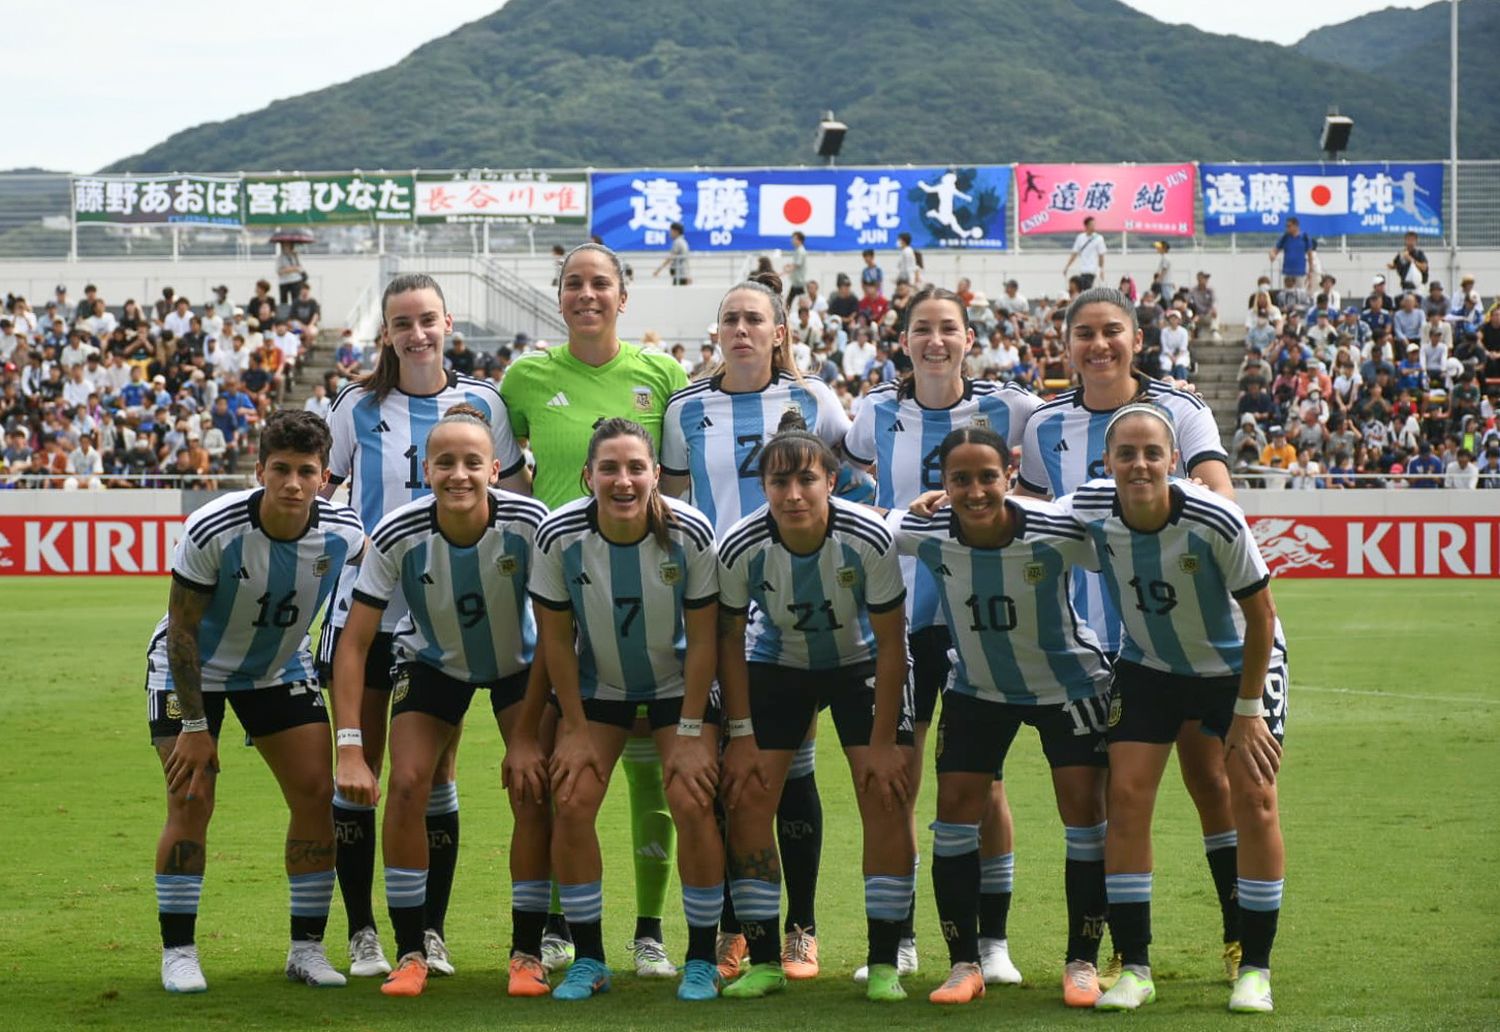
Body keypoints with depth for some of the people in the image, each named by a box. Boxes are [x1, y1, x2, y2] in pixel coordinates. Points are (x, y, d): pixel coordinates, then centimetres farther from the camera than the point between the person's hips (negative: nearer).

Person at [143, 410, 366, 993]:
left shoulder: (343, 534, -20)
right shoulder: (212, 531, -30)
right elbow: (182, 629, -20)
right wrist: (194, 725, -20)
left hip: (279, 670, 4)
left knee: (316, 793, -6)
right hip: (190, 669, -3)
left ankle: (307, 947, 6)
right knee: (191, 800, -12)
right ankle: (177, 952, 1)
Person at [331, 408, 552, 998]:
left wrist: (525, 736, -22)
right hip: (432, 660, 0)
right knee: (407, 785, -15)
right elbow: (352, 644, -24)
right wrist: (350, 749, -31)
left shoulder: (530, 524, -31)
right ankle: (411, 954, -2)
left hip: (520, 663, 0)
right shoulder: (397, 536, -30)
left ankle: (527, 953, 0)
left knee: (533, 788, -15)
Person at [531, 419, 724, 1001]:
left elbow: (703, 640, -14)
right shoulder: (559, 536, -22)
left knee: (692, 805, -15)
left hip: (678, 683, -1)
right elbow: (556, 639, -10)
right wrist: (576, 729, -9)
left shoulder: (691, 533, -24)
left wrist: (690, 732, -14)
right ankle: (588, 959, 4)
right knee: (571, 803, -12)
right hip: (595, 684, 1)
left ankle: (702, 959, 2)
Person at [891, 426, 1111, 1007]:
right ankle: (964, 963, 8)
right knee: (955, 808, -4)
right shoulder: (923, 534, -22)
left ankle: (1083, 962, 6)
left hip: (1068, 683, -2)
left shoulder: (1059, 532, -29)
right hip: (976, 688, 2)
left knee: (1083, 807, -8)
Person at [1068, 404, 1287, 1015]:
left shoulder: (1216, 522, -31)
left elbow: (1260, 614, -19)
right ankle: (1134, 967, 0)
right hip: (1147, 666, 3)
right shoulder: (1089, 510, -22)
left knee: (1254, 801, -9)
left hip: (1238, 664, -2)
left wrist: (1247, 709, -14)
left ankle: (1255, 969, 5)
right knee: (1126, 796, -9)